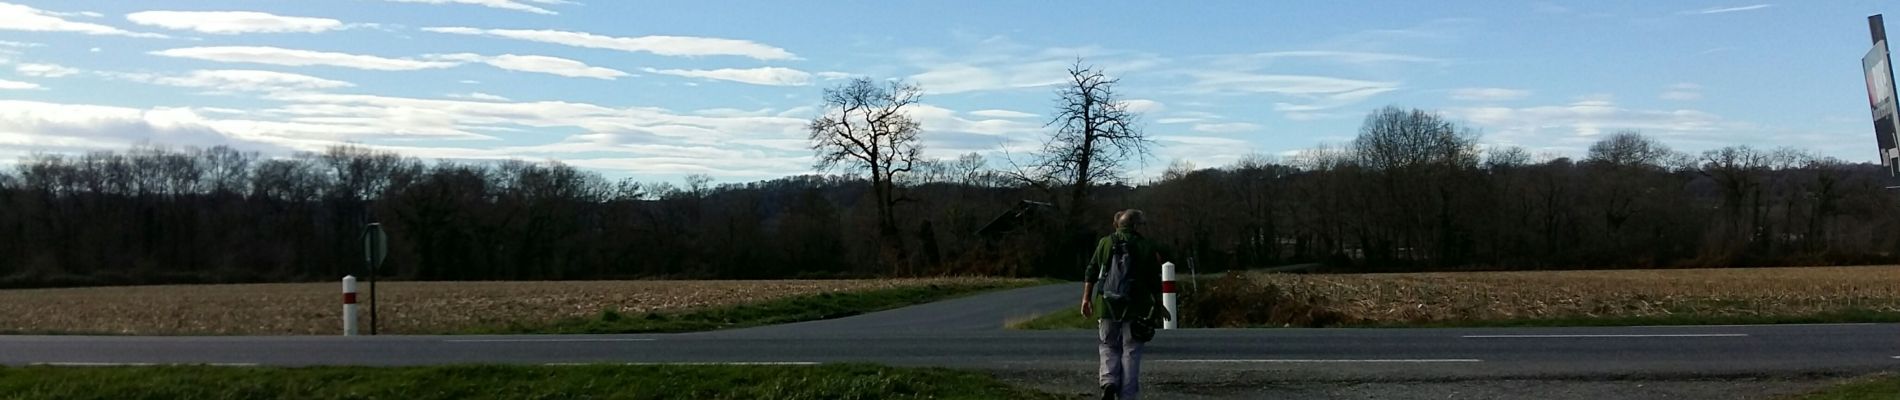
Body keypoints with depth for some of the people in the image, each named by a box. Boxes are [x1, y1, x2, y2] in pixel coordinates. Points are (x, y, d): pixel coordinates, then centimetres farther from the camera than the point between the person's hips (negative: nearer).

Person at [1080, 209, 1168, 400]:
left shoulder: (1105, 243, 5)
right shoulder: (1147, 247, 1)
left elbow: (1091, 273, 5)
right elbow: (1155, 282, 3)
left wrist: (1086, 298, 11)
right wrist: (1158, 306, 14)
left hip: (1107, 307, 1)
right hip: (1136, 309, -1)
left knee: (1108, 347, 14)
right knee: (1131, 352, 5)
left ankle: (1109, 382, -8)